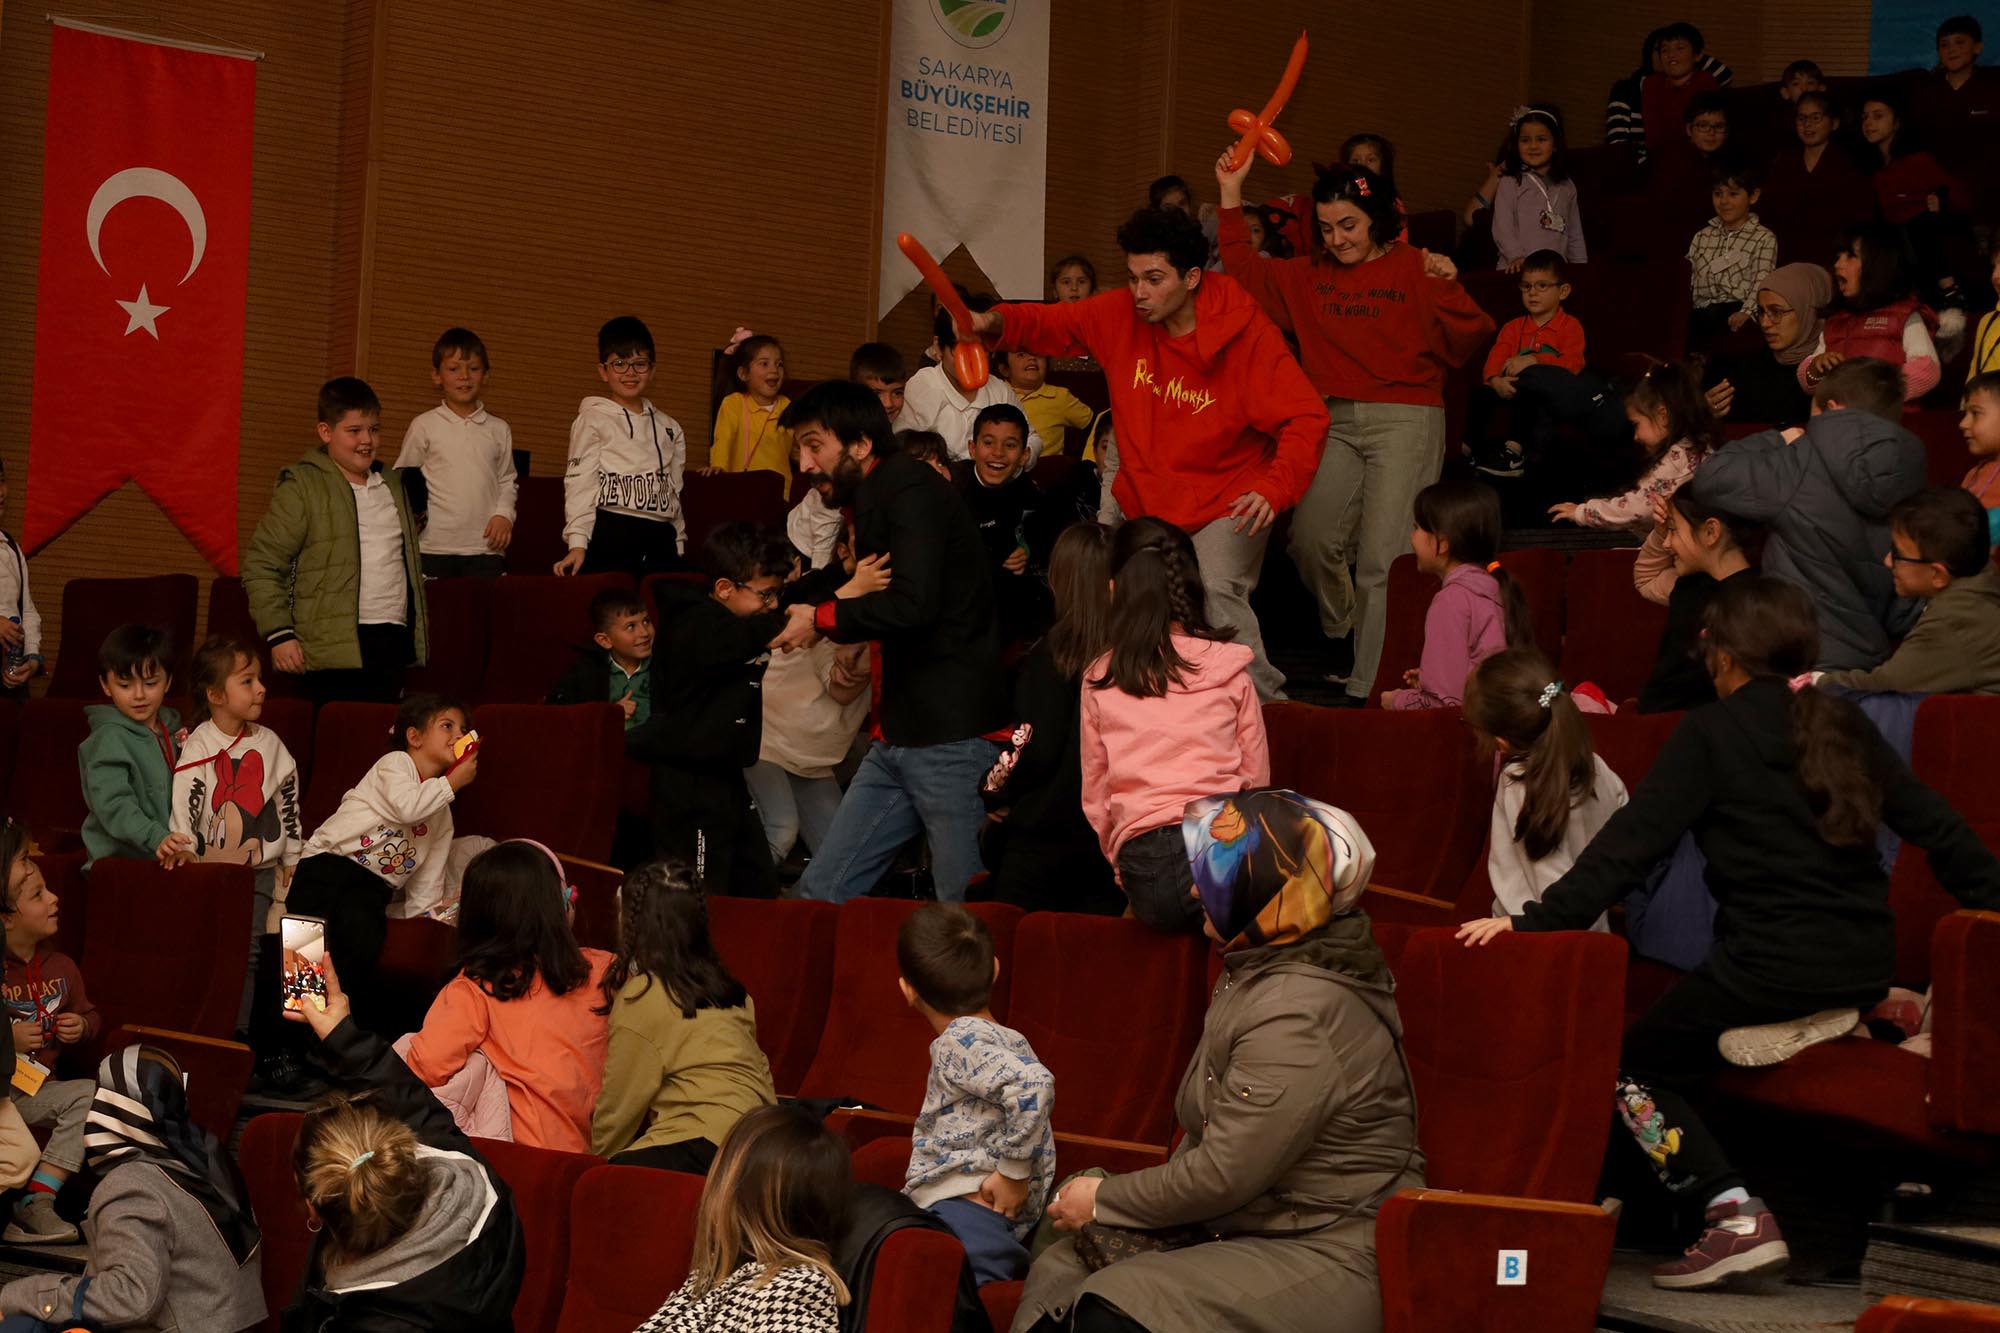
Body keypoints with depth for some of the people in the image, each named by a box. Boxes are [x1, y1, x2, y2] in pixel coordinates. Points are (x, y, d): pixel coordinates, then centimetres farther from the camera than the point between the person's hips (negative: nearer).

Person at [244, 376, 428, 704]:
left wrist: (420, 625, 23)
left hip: (395, 642, 6)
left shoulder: (394, 485, 19)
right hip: (337, 650, -6)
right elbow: (261, 563, -5)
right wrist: (279, 634, -11)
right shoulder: (301, 488, -2)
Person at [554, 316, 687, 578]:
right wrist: (578, 543, -17)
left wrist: (678, 546, 19)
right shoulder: (593, 420, 1)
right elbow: (580, 483, -6)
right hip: (611, 536, -5)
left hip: (661, 539, 5)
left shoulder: (669, 428, 18)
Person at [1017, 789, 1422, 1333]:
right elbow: (1207, 1136, 16)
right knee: (1058, 1271, 1)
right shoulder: (1257, 973, 10)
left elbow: (1223, 1175, -23)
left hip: (1329, 1259, -10)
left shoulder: (1299, 1016, -23)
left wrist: (1102, 1200, -9)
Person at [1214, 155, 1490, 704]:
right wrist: (1231, 192, 19)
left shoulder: (1413, 269, 0)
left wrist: (1449, 289, -25)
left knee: (1382, 557, -9)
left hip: (1405, 419, -5)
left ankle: (1372, 690, -7)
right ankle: (1343, 633, 22)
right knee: (1311, 541, -7)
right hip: (1336, 421, 5)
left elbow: (1468, 340, -7)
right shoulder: (1310, 277, 16)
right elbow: (1242, 268, 25)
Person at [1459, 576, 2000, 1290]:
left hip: (1772, 964, -7)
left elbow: (1631, 843, -13)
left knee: (1633, 1065, 6)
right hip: (1866, 963, 7)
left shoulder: (1711, 732, -7)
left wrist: (1536, 920, -13)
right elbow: (1936, 825, 13)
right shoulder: (1843, 723, 9)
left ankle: (1737, 1216, -9)